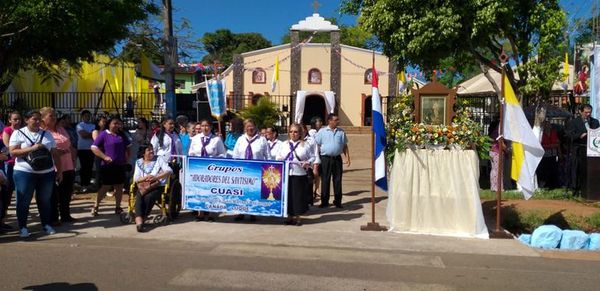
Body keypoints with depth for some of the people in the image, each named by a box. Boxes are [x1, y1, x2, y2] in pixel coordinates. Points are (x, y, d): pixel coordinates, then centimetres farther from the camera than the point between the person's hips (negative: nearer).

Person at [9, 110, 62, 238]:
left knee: (45, 200, 11)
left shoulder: (47, 134, 10)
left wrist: (59, 170, 10)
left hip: (47, 173, 3)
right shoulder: (18, 133, 0)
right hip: (25, 173, -3)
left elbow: (55, 154, 13)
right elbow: (13, 152, -10)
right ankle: (22, 227, 15)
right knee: (24, 201, 4)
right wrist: (32, 148, -20)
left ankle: (46, 224, 22)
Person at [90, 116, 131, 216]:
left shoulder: (122, 135, 12)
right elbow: (94, 147, -9)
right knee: (105, 187, -3)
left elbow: (127, 147, 23)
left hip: (120, 165, 5)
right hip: (108, 165, -5)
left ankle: (118, 207, 15)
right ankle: (95, 206, 12)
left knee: (119, 187, 7)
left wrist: (127, 157, 9)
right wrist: (104, 157, -17)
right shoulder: (104, 134, -4)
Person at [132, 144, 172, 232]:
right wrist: (145, 178, -13)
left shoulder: (159, 160, 13)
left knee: (148, 197, -33)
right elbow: (135, 179, 8)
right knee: (139, 196, -31)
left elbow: (169, 171, -2)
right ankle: (139, 221, -46)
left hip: (157, 186, -1)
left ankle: (140, 220, -21)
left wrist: (156, 177, -14)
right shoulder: (139, 162, 18)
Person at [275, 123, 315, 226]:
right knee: (287, 195, 5)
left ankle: (297, 217, 14)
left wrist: (308, 163, -13)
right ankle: (290, 216, 17)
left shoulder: (306, 145, 4)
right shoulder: (283, 144, 14)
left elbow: (312, 157, 5)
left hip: (299, 175, -2)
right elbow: (277, 157, 17)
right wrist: (278, 160, -4)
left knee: (298, 196, 1)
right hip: (285, 174, 3)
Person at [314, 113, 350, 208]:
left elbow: (345, 146, 14)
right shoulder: (322, 131, 1)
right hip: (325, 158, -2)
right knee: (325, 180, 3)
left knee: (337, 180, 6)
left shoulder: (341, 132, 9)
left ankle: (337, 201, 16)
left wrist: (347, 157, 5)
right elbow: (317, 145, 1)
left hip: (337, 158, 2)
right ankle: (324, 201, 12)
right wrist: (317, 159, -3)